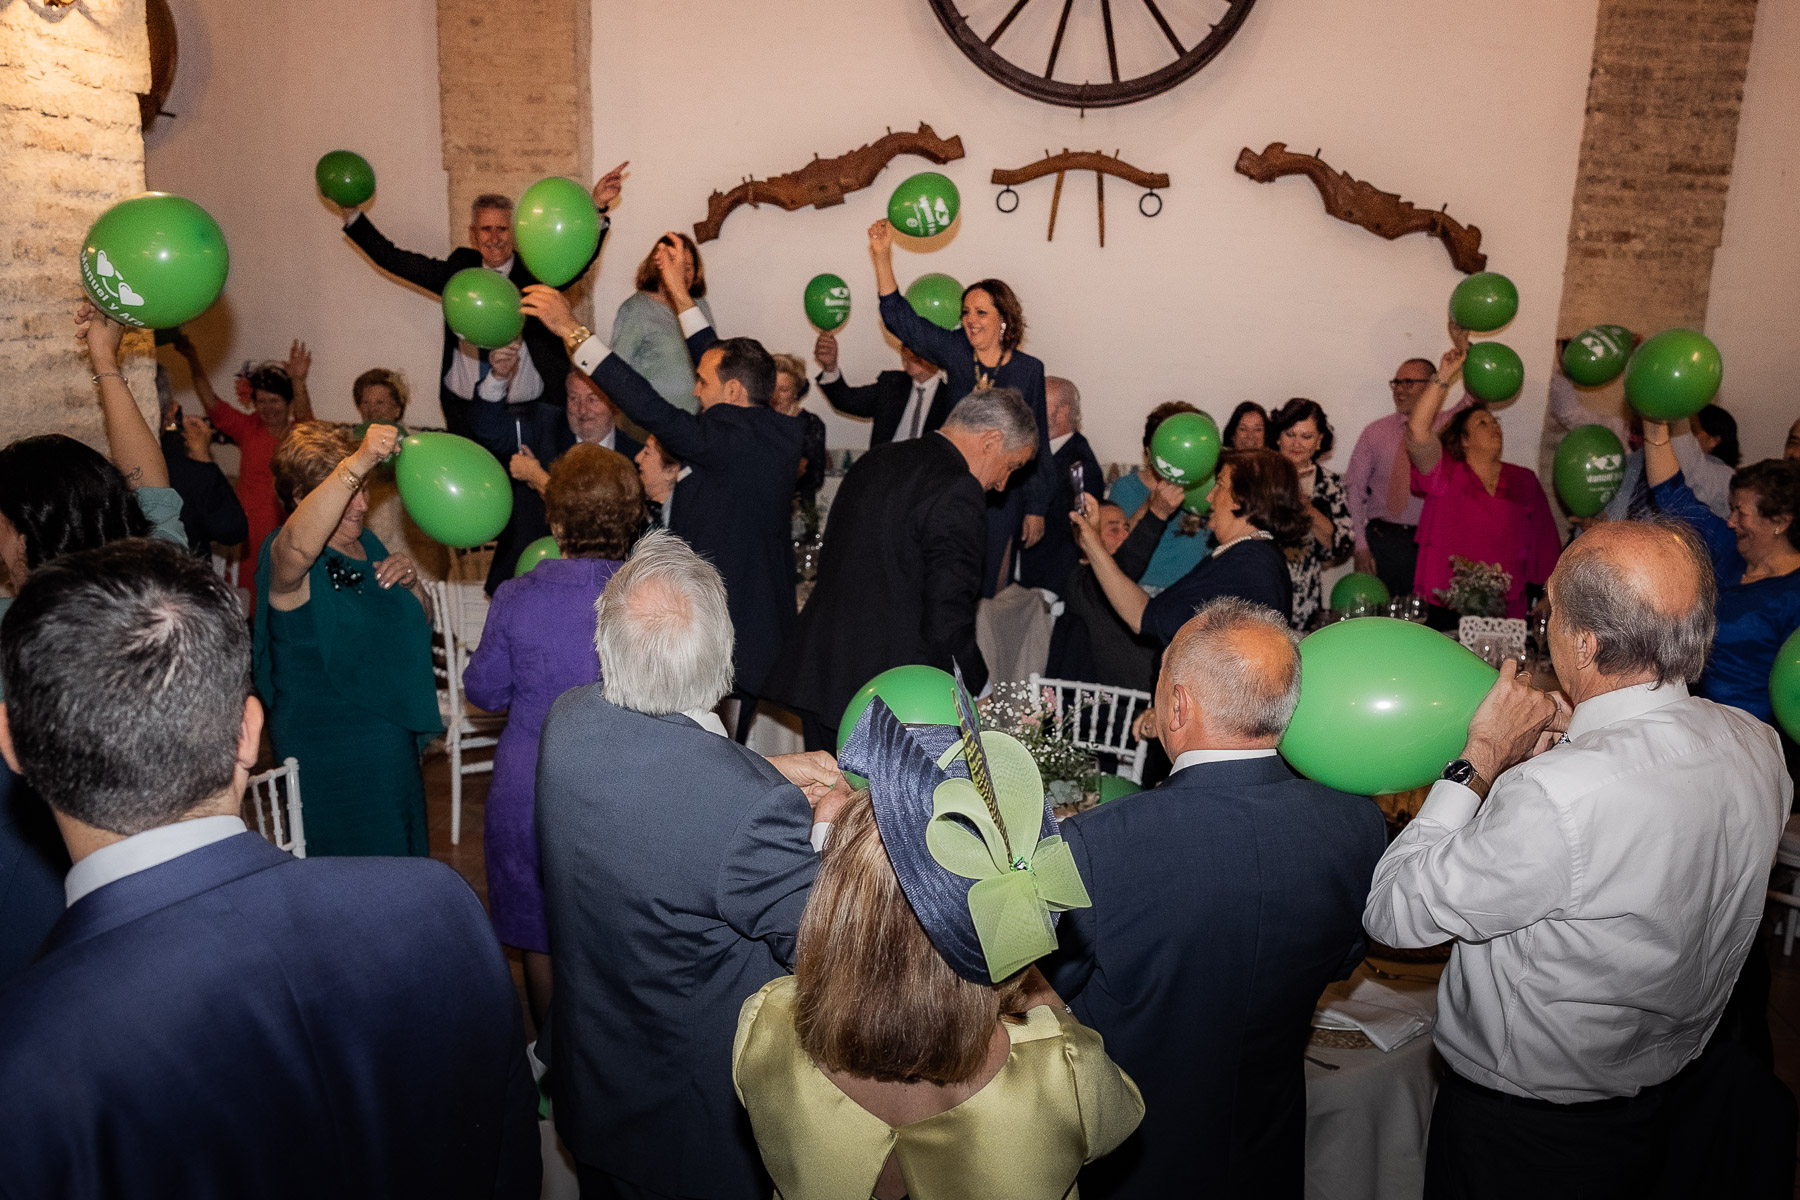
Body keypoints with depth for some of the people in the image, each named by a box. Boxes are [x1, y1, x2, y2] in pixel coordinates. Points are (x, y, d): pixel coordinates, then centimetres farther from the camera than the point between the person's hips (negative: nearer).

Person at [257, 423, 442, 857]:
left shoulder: (367, 544, 5)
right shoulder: (287, 560, -18)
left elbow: (417, 624, 15)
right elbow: (299, 544, -46)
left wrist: (411, 583, -8)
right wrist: (359, 462, -54)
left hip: (392, 740, 8)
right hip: (329, 752, -8)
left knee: (399, 852, 22)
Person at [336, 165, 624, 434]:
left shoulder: (535, 273, -2)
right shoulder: (460, 271, 8)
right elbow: (392, 258, 12)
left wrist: (597, 208, -34)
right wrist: (351, 212, 8)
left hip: (530, 412, -3)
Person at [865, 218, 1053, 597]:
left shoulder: (1029, 370, -3)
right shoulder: (956, 352, 1)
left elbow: (1037, 442, 0)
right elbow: (900, 317, -2)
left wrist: (1036, 508, 0)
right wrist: (882, 255, -11)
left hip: (1003, 494, -1)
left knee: (988, 585, 7)